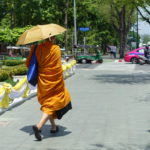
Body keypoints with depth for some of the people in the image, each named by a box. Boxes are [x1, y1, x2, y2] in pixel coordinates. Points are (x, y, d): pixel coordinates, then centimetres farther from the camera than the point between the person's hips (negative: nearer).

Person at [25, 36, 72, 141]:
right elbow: (58, 67, -10)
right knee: (52, 104, 3)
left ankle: (53, 126, 29)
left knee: (47, 102, 20)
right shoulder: (56, 48, -12)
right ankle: (39, 126, -15)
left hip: (43, 80, 4)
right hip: (55, 81, -4)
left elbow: (29, 63, 1)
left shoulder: (38, 48, -4)